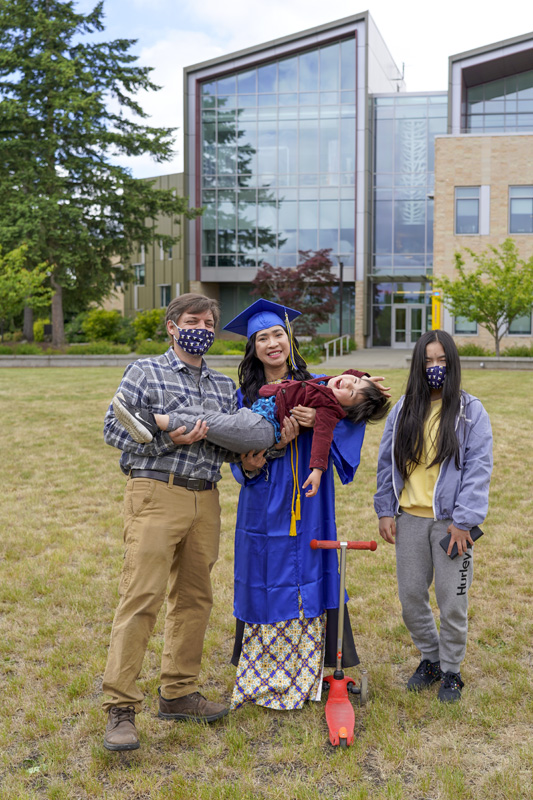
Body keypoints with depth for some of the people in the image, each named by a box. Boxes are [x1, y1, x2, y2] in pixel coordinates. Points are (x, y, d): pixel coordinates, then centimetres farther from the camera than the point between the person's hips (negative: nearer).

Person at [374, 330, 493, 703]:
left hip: (451, 521, -3)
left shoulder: (471, 412, -4)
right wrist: (385, 511, 5)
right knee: (411, 596, 10)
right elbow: (387, 462, 11)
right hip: (410, 518, 4)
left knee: (452, 601, 4)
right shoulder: (403, 410, 7)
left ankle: (450, 671, 24)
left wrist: (462, 521, -13)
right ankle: (430, 659, 33)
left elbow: (479, 469, -7)